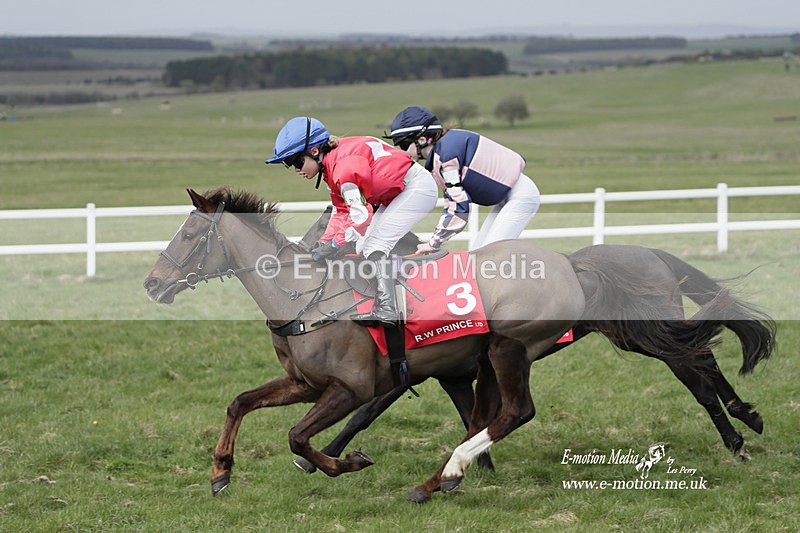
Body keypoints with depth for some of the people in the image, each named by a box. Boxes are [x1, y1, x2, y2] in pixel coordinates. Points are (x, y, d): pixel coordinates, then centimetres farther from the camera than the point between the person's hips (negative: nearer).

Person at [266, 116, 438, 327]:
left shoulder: (345, 163, -28)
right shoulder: (331, 168, 5)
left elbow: (361, 215, -32)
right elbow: (341, 212, 8)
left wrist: (333, 244, -26)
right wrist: (323, 245, -2)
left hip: (418, 187, -11)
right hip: (397, 195, 11)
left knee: (376, 244, -19)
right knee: (367, 247, 11)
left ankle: (387, 310, -25)